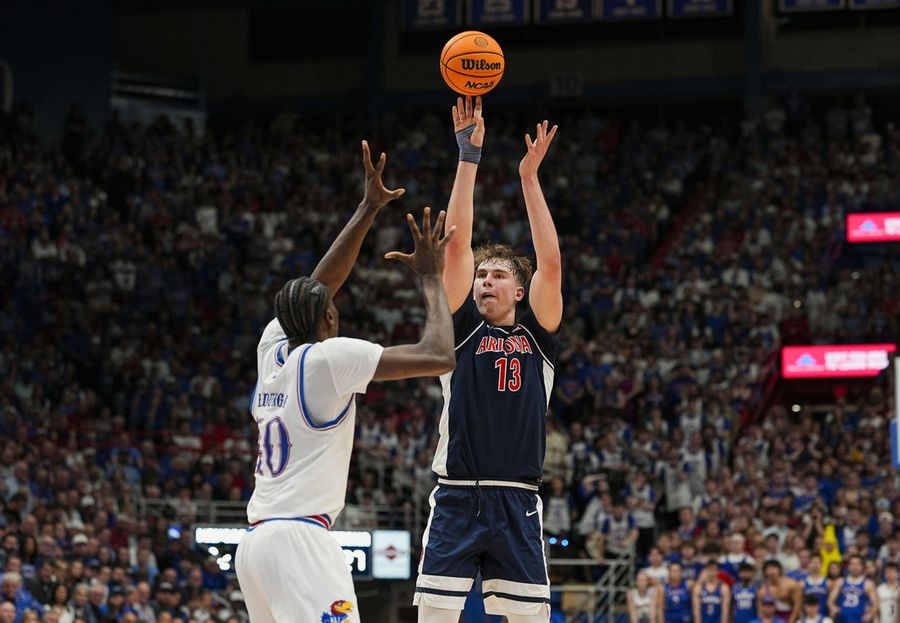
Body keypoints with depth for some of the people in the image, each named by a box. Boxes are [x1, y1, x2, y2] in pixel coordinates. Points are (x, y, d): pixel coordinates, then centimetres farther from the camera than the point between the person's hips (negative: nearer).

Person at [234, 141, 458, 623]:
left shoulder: (273, 346, 13)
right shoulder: (330, 357, -6)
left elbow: (316, 286, 29)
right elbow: (439, 357, -8)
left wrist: (368, 209, 31)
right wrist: (430, 278, 5)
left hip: (254, 542, 9)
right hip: (298, 537, -9)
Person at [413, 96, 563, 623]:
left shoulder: (538, 335, 10)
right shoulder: (463, 329, 10)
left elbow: (551, 263, -1)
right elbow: (457, 245, 2)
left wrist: (529, 176, -2)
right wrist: (469, 156, -2)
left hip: (517, 504, 0)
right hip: (455, 500, 0)